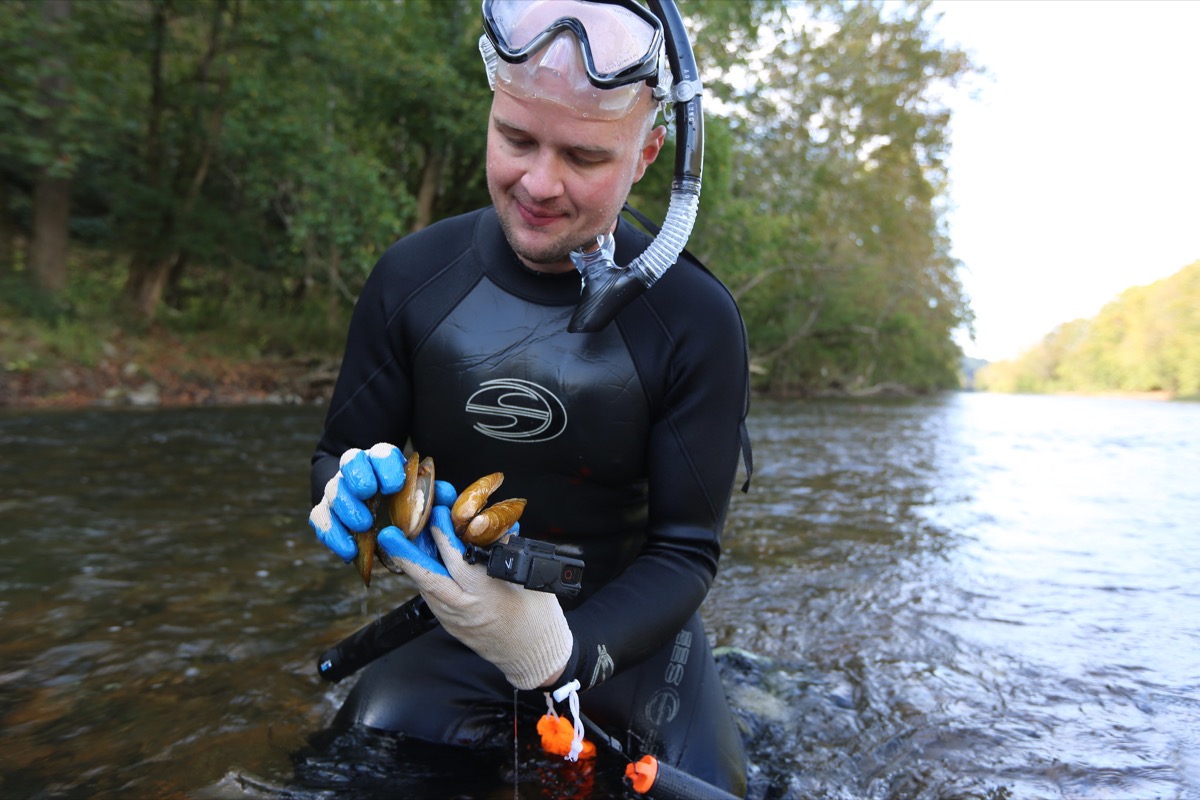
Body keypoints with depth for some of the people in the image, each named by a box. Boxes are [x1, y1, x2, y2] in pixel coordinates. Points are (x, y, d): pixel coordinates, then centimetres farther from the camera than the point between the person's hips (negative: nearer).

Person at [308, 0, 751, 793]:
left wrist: (561, 653, -31)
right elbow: (337, 452, 1)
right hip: (460, 618, 1)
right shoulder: (411, 275, -10)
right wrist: (355, 490, -24)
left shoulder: (697, 319, -17)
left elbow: (686, 550, -14)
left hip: (627, 624, 0)